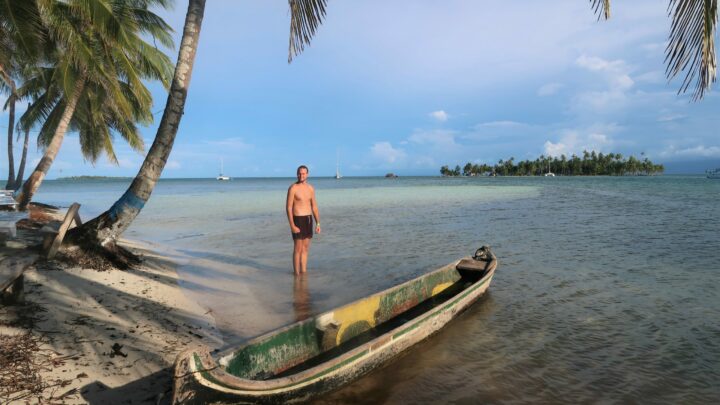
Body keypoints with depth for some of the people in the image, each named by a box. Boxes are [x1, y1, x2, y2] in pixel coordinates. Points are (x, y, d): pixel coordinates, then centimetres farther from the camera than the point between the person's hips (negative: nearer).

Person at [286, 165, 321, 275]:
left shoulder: (310, 188, 9)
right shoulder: (293, 188, -10)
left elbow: (314, 207, 13)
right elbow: (288, 207, -13)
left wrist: (318, 223, 7)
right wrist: (292, 225, -19)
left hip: (308, 220, 6)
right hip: (298, 220, -6)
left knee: (305, 248, 11)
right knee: (298, 249, -2)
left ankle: (303, 271, 21)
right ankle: (297, 273, 8)